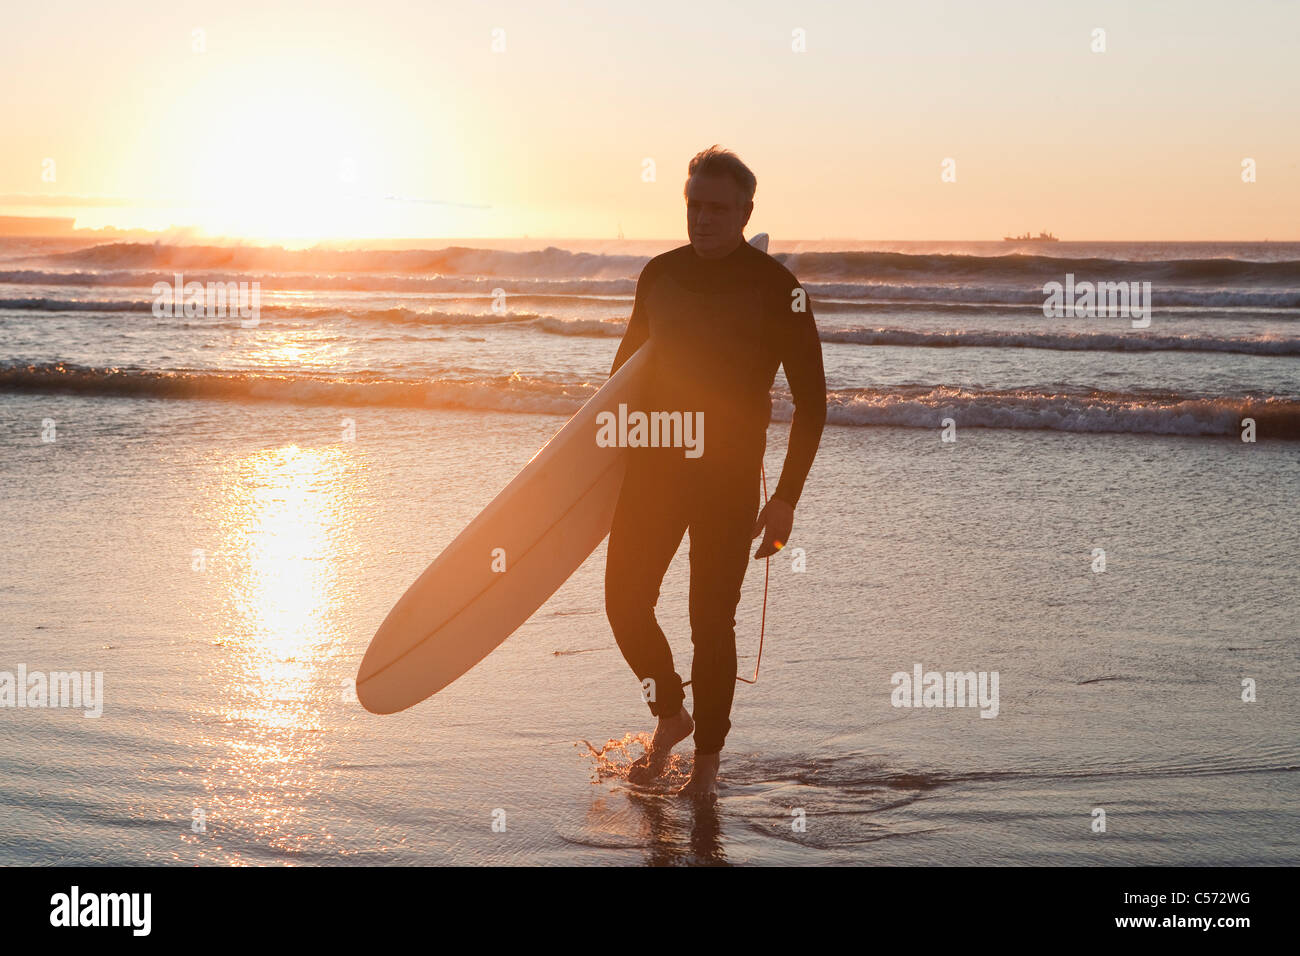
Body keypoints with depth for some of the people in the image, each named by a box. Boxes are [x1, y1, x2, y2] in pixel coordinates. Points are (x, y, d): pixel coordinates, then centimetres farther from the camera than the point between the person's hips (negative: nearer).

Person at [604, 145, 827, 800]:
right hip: (654, 467, 4)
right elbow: (627, 363, 20)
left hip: (729, 477, -4)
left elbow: (811, 401, -6)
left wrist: (786, 499, -11)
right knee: (625, 604, 1)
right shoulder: (659, 275, 6)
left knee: (712, 623, 0)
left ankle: (706, 759, 16)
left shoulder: (776, 289, -7)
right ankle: (670, 716, 27)